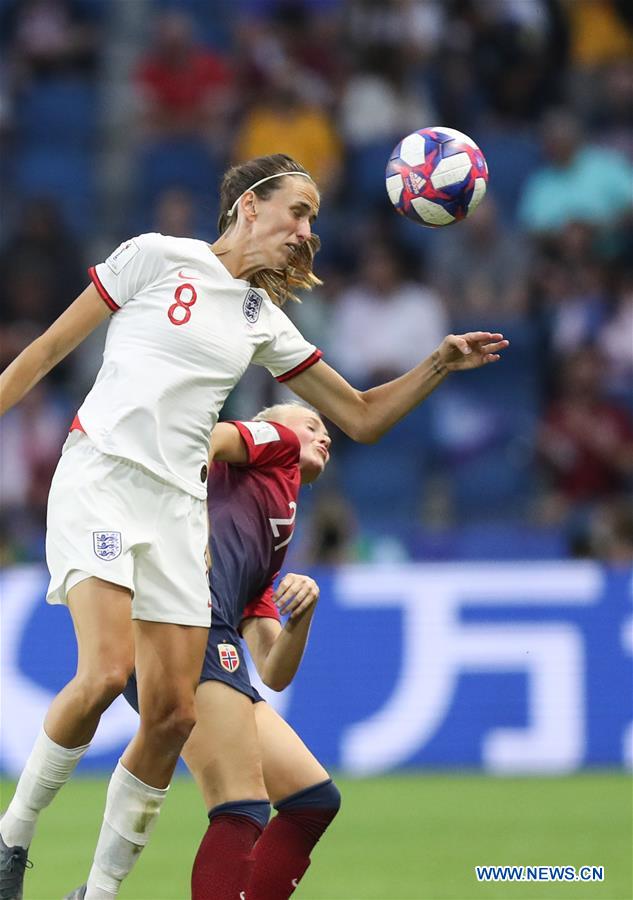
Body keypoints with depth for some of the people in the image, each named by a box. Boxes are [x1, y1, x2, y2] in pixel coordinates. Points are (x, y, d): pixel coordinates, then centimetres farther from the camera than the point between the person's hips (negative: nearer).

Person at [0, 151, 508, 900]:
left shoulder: (264, 321, 17)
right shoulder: (157, 258, 2)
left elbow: (362, 417, 20)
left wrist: (441, 363, 6)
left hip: (177, 504, 6)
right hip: (100, 474, -6)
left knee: (172, 713, -4)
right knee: (107, 670, -25)